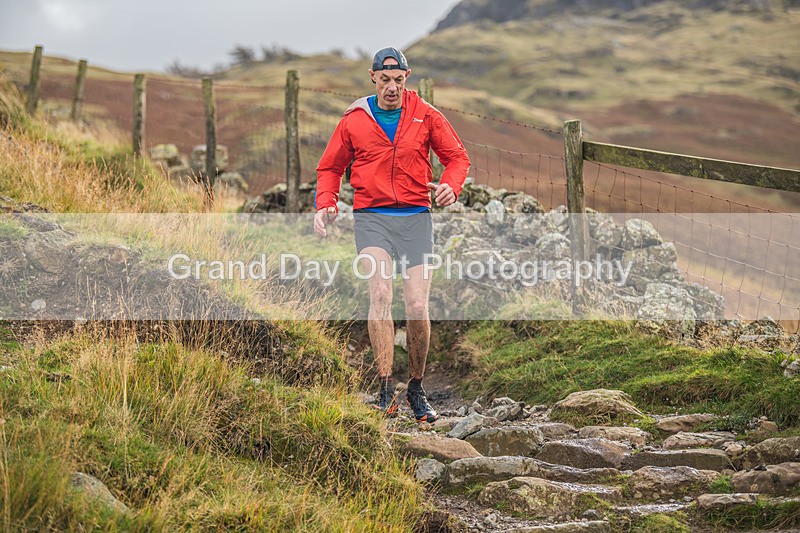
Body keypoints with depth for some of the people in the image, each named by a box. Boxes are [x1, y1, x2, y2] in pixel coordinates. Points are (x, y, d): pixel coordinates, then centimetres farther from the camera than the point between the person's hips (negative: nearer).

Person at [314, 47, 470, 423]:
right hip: (372, 219, -1)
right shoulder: (354, 121, 5)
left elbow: (457, 157, 11)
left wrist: (450, 186, -11)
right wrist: (325, 206, -1)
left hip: (415, 218, 1)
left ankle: (416, 389, 17)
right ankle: (386, 391, -22)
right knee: (380, 292, -23)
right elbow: (330, 168, 16)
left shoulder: (425, 116, 5)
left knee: (417, 309, -5)